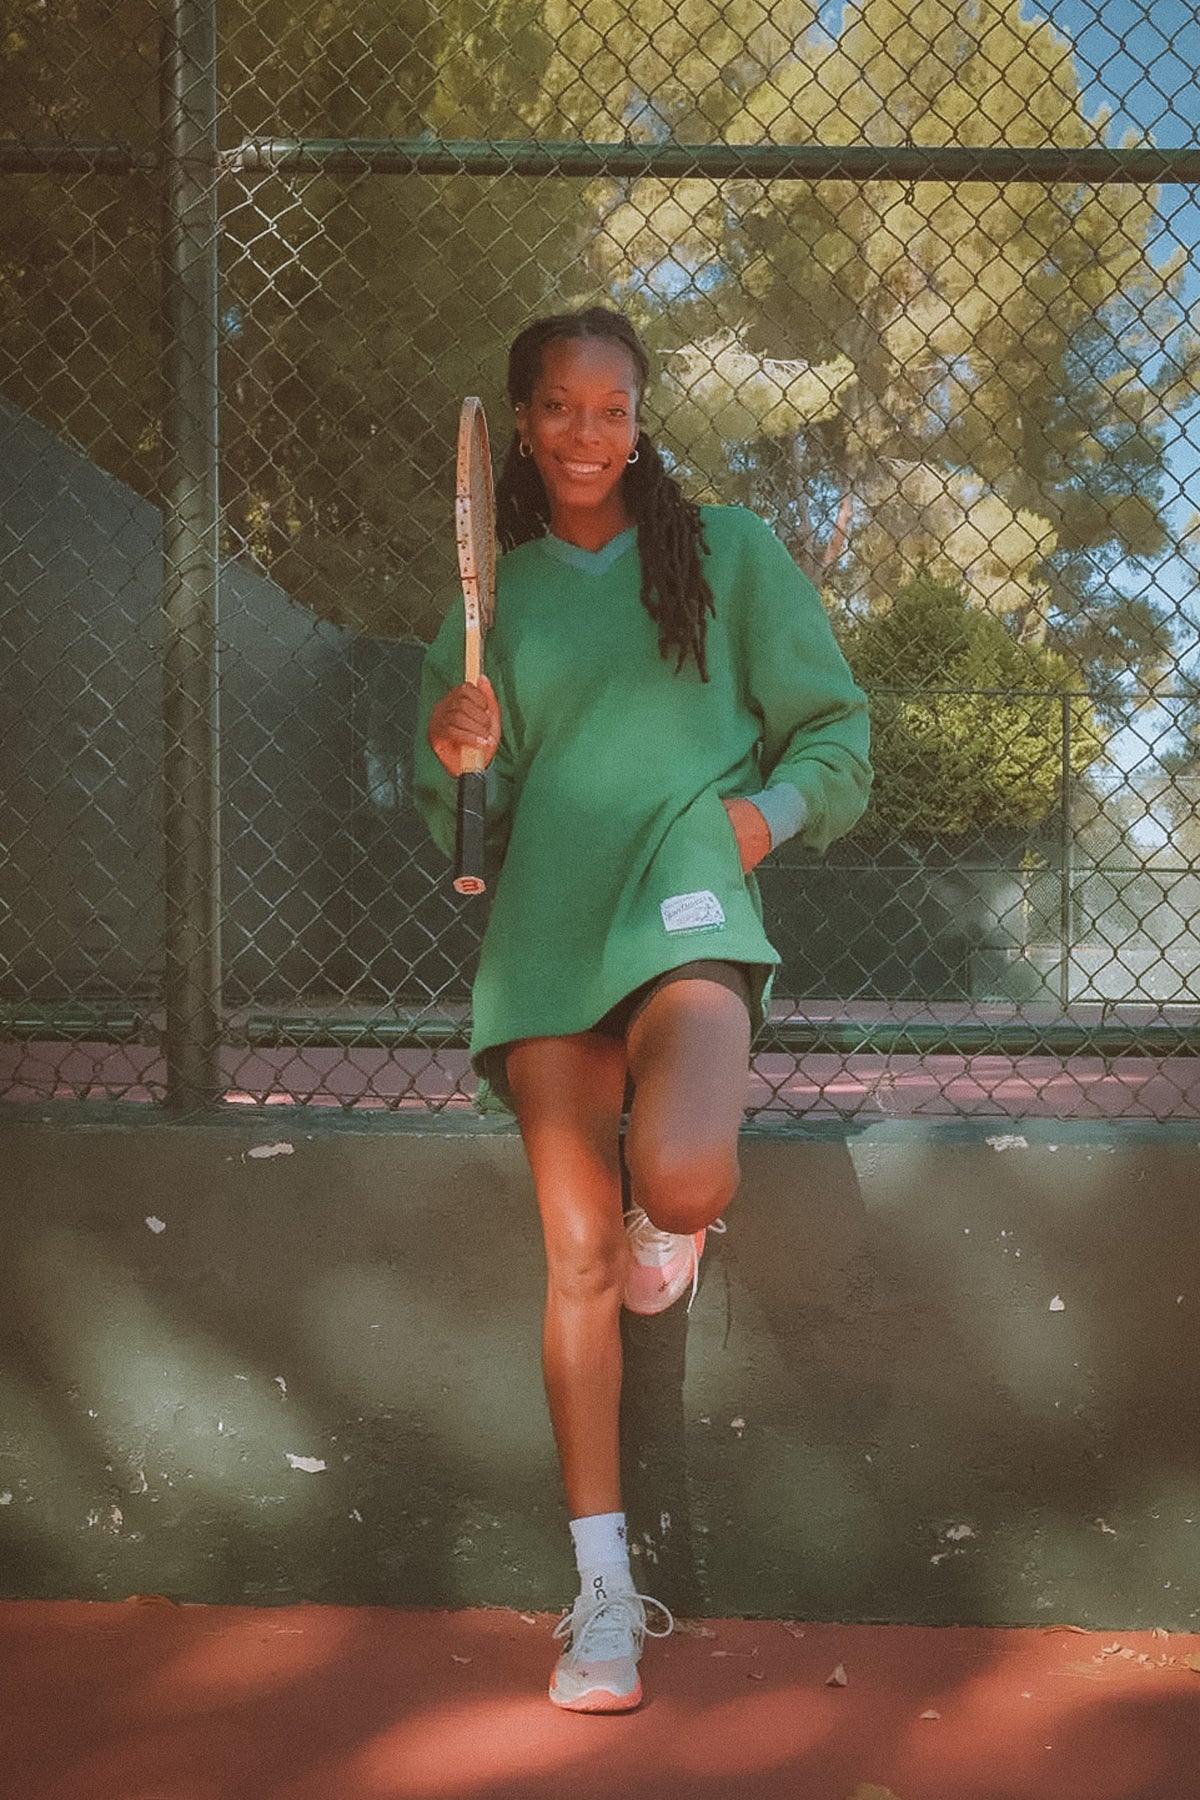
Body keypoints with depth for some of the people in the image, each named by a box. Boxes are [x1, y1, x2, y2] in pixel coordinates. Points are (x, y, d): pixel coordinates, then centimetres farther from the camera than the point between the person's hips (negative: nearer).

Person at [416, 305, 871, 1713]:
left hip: (687, 905, -2)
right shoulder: (493, 597, 14)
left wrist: (769, 809, -10)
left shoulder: (727, 554, 8)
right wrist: (456, 757, -7)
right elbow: (466, 825, 16)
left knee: (677, 1180, -30)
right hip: (544, 925, 3)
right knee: (578, 1254, 1)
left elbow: (834, 728, 9)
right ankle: (603, 1595, 10)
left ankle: (674, 1229, 12)